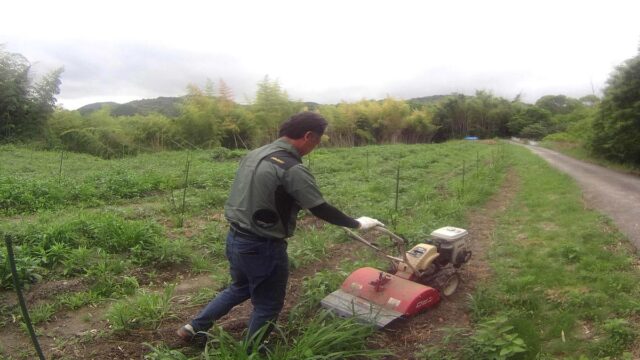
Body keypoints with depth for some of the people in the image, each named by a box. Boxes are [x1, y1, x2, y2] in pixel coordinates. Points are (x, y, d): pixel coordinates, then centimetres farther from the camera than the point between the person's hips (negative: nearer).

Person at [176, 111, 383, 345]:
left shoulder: (254, 154, 4)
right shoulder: (293, 170, -22)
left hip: (235, 238, 9)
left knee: (240, 289, 30)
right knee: (267, 306, 14)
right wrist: (357, 224, -3)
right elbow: (321, 210, -17)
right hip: (262, 247, -8)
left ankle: (194, 328, 36)